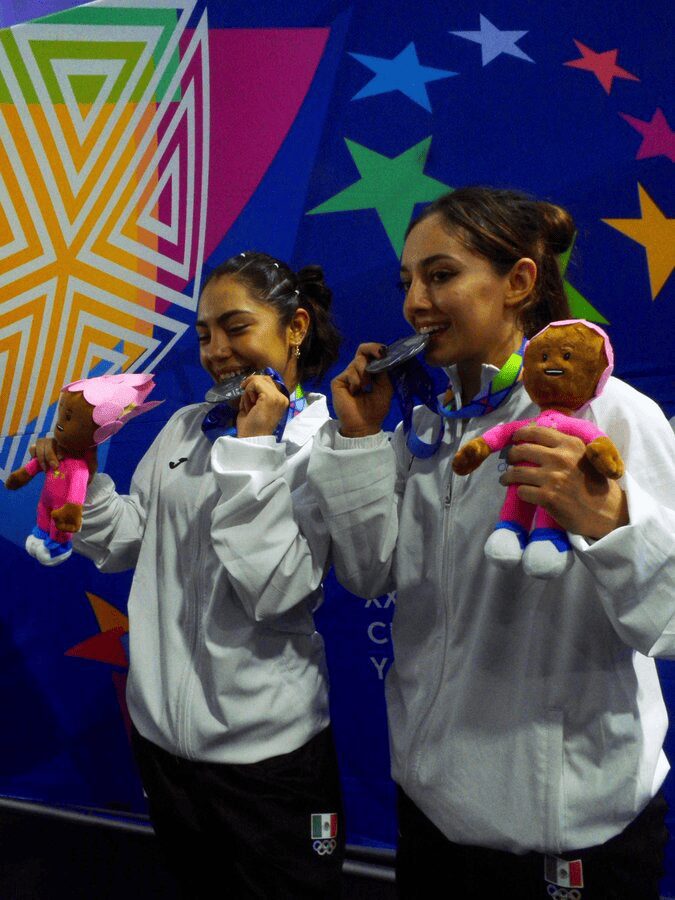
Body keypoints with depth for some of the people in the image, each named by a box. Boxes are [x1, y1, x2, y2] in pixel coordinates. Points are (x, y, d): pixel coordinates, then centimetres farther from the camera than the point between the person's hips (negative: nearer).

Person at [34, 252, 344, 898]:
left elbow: (275, 592, -23)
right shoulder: (184, 426, 4)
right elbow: (126, 544, 9)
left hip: (265, 745, -5)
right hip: (160, 725, 5)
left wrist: (253, 449, -23)